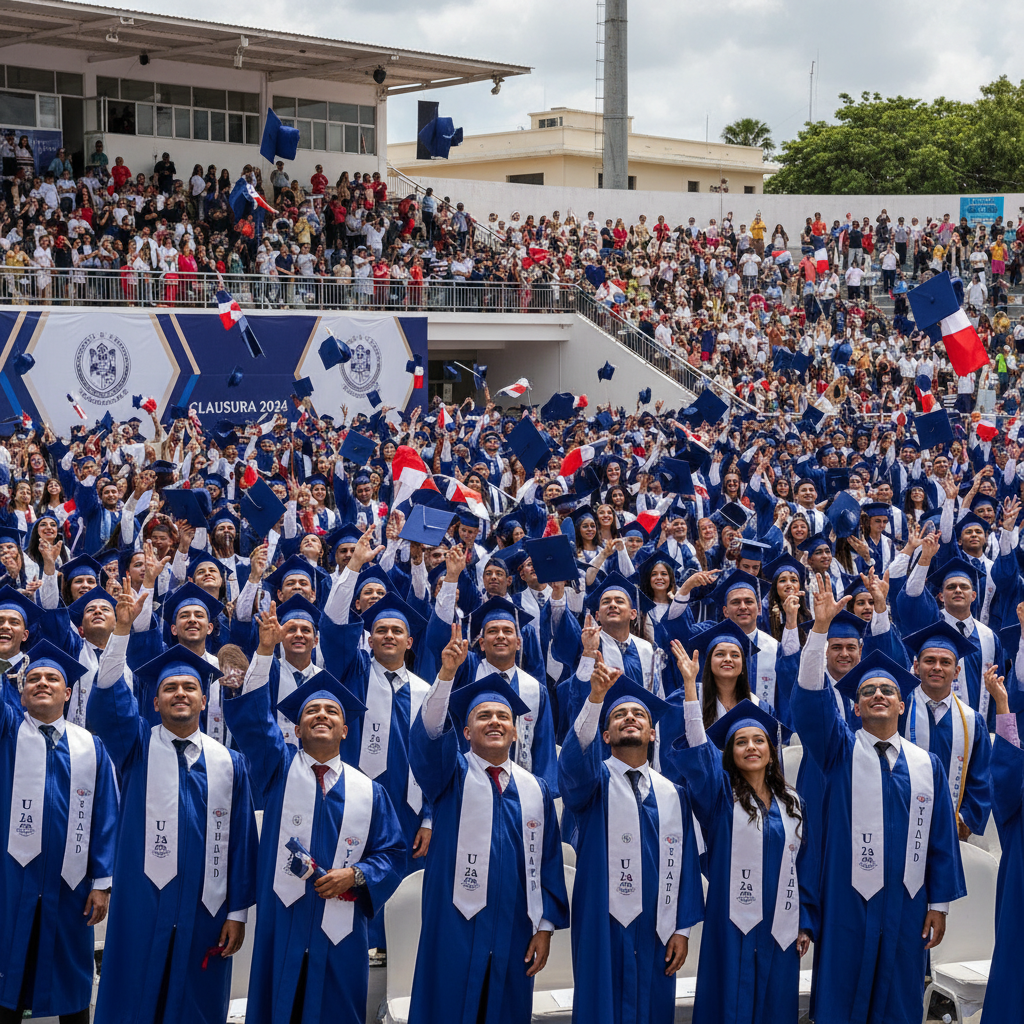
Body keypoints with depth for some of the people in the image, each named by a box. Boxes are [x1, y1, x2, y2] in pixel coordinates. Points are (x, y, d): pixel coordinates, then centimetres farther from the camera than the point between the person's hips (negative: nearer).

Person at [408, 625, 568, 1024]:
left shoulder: (535, 790, 9)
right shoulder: (451, 774, 1)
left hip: (514, 932, 3)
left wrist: (545, 926, 3)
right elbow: (429, 733, -19)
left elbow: (548, 861, 9)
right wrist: (447, 673, -34)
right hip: (456, 930, -3)